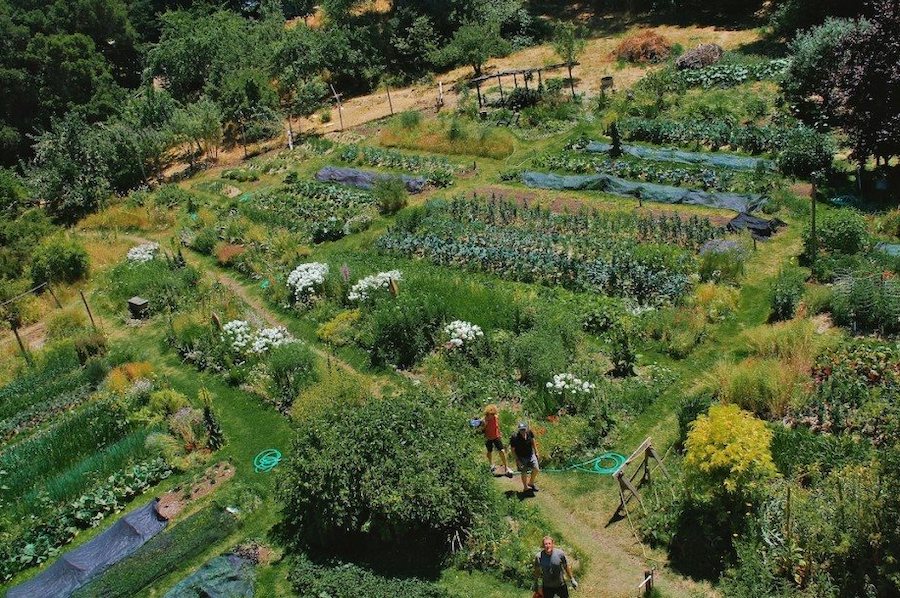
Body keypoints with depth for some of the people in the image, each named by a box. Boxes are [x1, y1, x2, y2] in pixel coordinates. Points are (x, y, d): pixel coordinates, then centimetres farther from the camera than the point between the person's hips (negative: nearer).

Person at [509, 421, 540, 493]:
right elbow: (513, 450, -11)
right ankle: (525, 487, 29)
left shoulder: (530, 433, -12)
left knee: (536, 469, -7)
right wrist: (517, 460, -14)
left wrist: (536, 452, 9)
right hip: (521, 457, -3)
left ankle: (531, 483, 21)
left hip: (530, 454, 3)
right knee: (524, 473, 5)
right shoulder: (515, 437, -23)